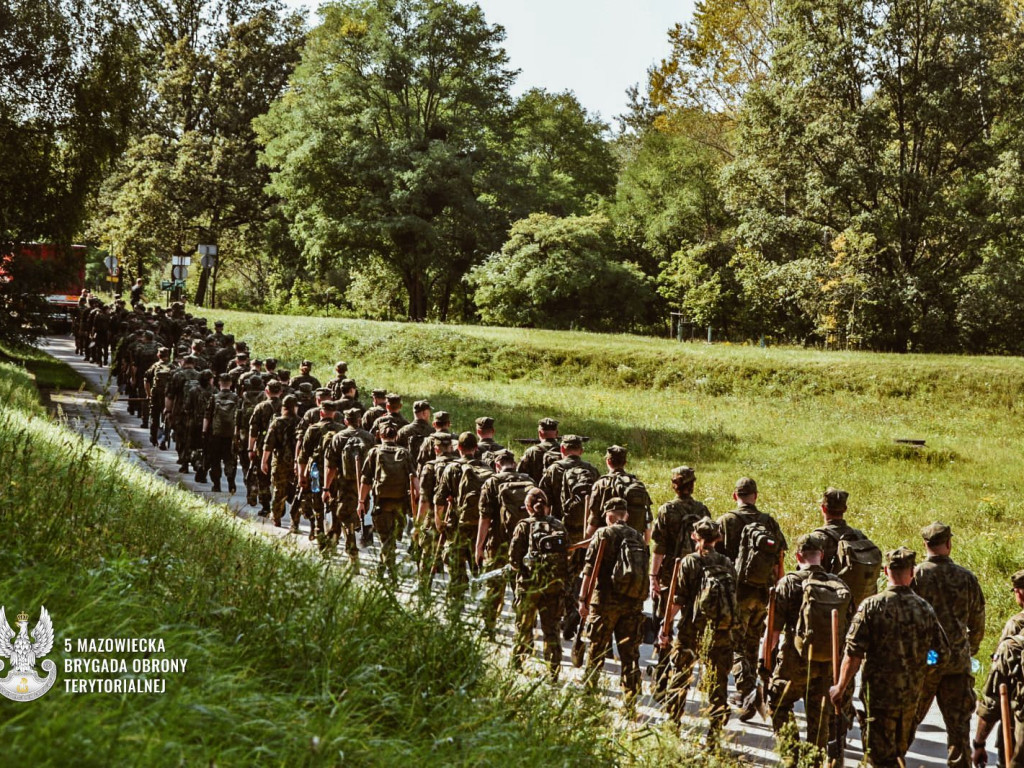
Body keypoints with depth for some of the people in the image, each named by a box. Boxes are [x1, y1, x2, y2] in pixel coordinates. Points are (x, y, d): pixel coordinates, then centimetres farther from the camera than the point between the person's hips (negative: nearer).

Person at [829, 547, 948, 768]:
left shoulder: (872, 606, -15)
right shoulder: (924, 608, -4)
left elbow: (854, 654, -16)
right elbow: (942, 652, 4)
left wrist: (840, 688, -5)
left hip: (880, 694, -4)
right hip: (912, 694, 5)